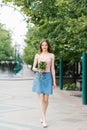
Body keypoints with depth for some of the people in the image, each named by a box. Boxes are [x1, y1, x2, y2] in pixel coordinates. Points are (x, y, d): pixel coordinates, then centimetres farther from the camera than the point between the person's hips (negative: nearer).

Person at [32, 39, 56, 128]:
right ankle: (44, 120, -7)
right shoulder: (37, 55, 8)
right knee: (41, 99, -7)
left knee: (46, 99, 1)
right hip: (39, 77, 0)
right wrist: (38, 70, -13)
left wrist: (54, 81, 4)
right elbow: (33, 68, 9)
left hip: (47, 77, 0)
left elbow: (52, 69, 7)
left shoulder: (51, 55, 8)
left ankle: (42, 117, 22)